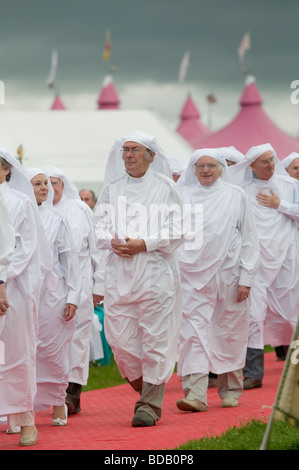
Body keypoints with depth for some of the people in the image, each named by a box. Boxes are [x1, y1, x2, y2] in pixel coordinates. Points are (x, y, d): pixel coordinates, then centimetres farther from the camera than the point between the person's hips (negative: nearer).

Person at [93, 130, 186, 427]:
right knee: (119, 338, -1)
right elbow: (99, 226, 13)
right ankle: (146, 389, 22)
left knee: (155, 340, -5)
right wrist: (113, 241, -9)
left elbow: (176, 232, -1)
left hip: (155, 271, -3)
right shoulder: (112, 187, 13)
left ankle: (149, 405, 1)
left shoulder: (165, 187, 2)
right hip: (118, 272, 3)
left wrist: (144, 244, -13)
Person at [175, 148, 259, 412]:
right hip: (193, 276, 0)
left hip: (228, 276, 0)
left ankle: (230, 391, 22)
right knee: (194, 332, -11)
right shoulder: (182, 197, 7)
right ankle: (195, 394, -16)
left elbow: (249, 239, 4)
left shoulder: (236, 196, 4)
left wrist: (246, 278, -2)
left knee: (230, 333, 6)